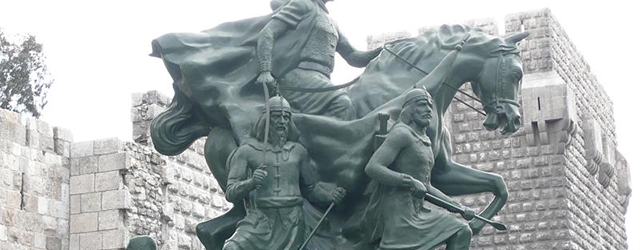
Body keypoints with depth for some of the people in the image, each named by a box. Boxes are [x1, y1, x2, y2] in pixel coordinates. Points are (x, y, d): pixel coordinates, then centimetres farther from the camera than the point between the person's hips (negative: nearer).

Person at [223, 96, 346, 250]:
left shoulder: (297, 151, 16)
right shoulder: (246, 152, 5)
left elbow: (310, 188, 22)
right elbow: (230, 193, -1)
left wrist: (330, 194, 2)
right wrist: (251, 183, -21)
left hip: (292, 225, 3)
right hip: (260, 221, -3)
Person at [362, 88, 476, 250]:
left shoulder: (424, 141, 20)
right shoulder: (402, 133, -8)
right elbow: (372, 168, -19)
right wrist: (409, 181, -23)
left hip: (420, 210, 9)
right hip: (397, 209, -9)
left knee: (462, 232, 4)